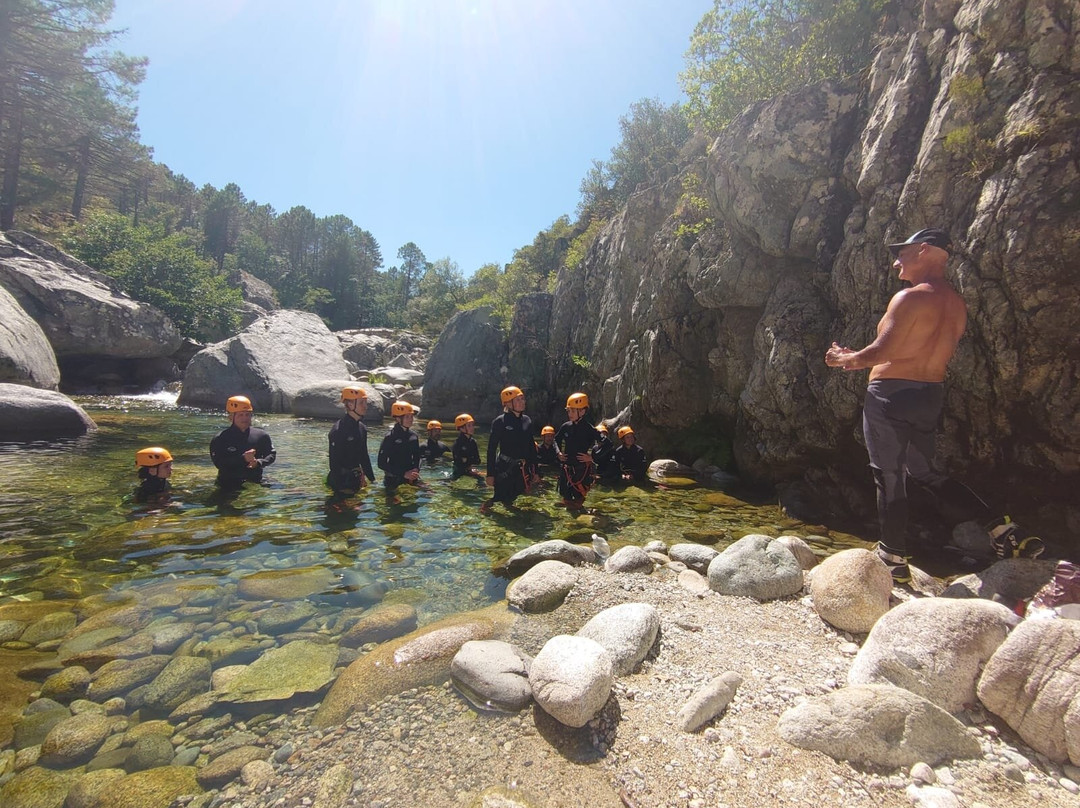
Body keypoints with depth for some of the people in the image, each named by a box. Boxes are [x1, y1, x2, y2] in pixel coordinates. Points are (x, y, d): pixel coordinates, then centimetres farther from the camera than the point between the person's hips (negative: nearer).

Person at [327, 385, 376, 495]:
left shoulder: (361, 428, 7)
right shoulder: (338, 430, -19)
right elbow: (334, 462, -20)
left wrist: (372, 479, 14)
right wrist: (341, 488, -20)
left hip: (356, 480, 8)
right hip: (342, 481, -8)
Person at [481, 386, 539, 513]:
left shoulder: (527, 420, 6)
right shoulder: (500, 422, -10)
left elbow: (531, 447, 12)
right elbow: (491, 449, -9)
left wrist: (534, 470, 11)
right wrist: (490, 473, -11)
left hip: (523, 468, 5)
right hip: (505, 466, -5)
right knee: (503, 497, -4)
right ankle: (487, 505, 26)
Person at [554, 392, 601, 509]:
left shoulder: (589, 429, -11)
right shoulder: (566, 427, 2)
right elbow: (556, 439, 20)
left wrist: (592, 456, -13)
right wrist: (558, 452, 5)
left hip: (582, 467, -4)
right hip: (566, 467, 4)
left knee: (578, 494, -1)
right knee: (565, 492, 8)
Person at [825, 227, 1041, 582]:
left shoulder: (910, 297, -15)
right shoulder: (956, 305, 12)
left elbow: (881, 352, -21)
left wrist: (845, 359, -3)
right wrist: (860, 359, 18)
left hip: (891, 396, -8)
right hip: (930, 396, 8)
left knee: (889, 478, 4)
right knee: (925, 472, 24)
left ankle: (894, 561, 16)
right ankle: (1005, 531, 20)